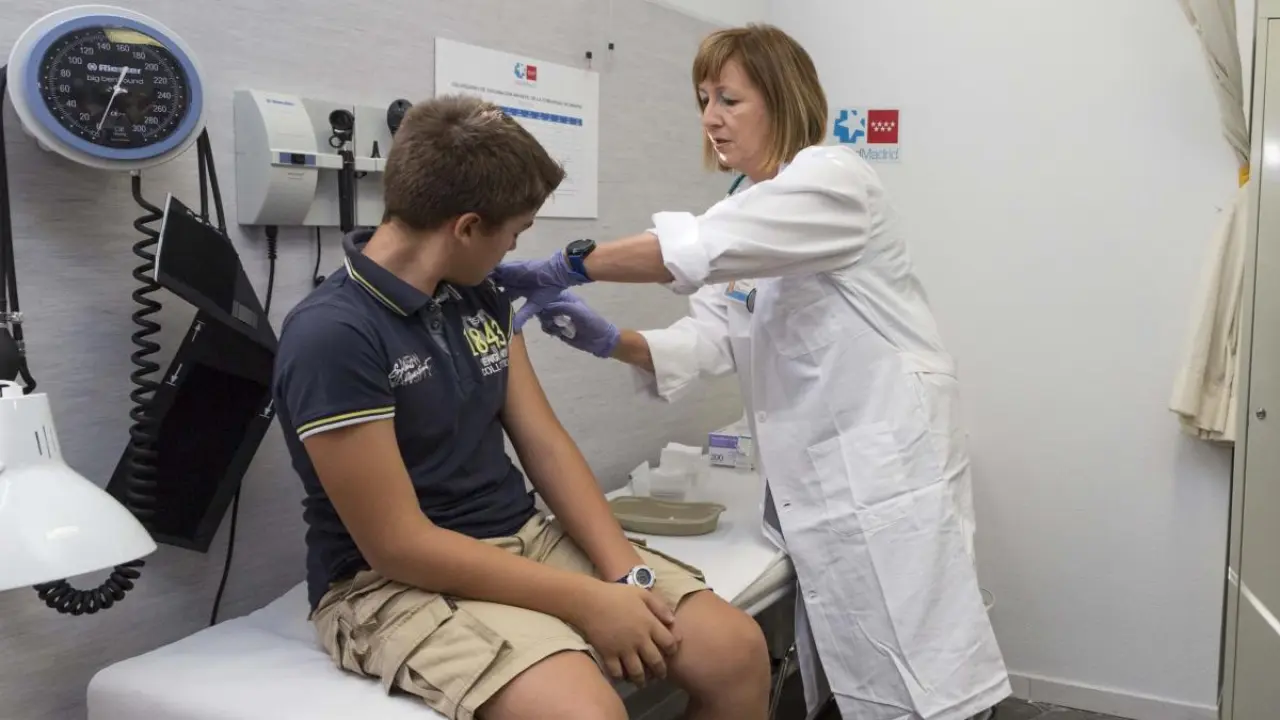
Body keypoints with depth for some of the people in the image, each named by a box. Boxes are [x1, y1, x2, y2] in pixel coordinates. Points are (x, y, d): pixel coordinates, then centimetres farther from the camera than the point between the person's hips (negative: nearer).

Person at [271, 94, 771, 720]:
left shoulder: (481, 300, 6)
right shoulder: (331, 335, -19)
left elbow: (545, 444, 5)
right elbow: (398, 545, -20)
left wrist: (624, 571, -10)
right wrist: (587, 601, -19)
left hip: (524, 539, 7)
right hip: (395, 582, -6)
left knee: (737, 652, -6)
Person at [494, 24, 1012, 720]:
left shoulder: (833, 177, -10)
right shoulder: (746, 214, 14)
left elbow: (706, 247, -27)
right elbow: (706, 341, 2)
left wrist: (568, 266, -26)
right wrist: (610, 340, -14)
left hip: (886, 465, -8)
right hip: (808, 480, 8)